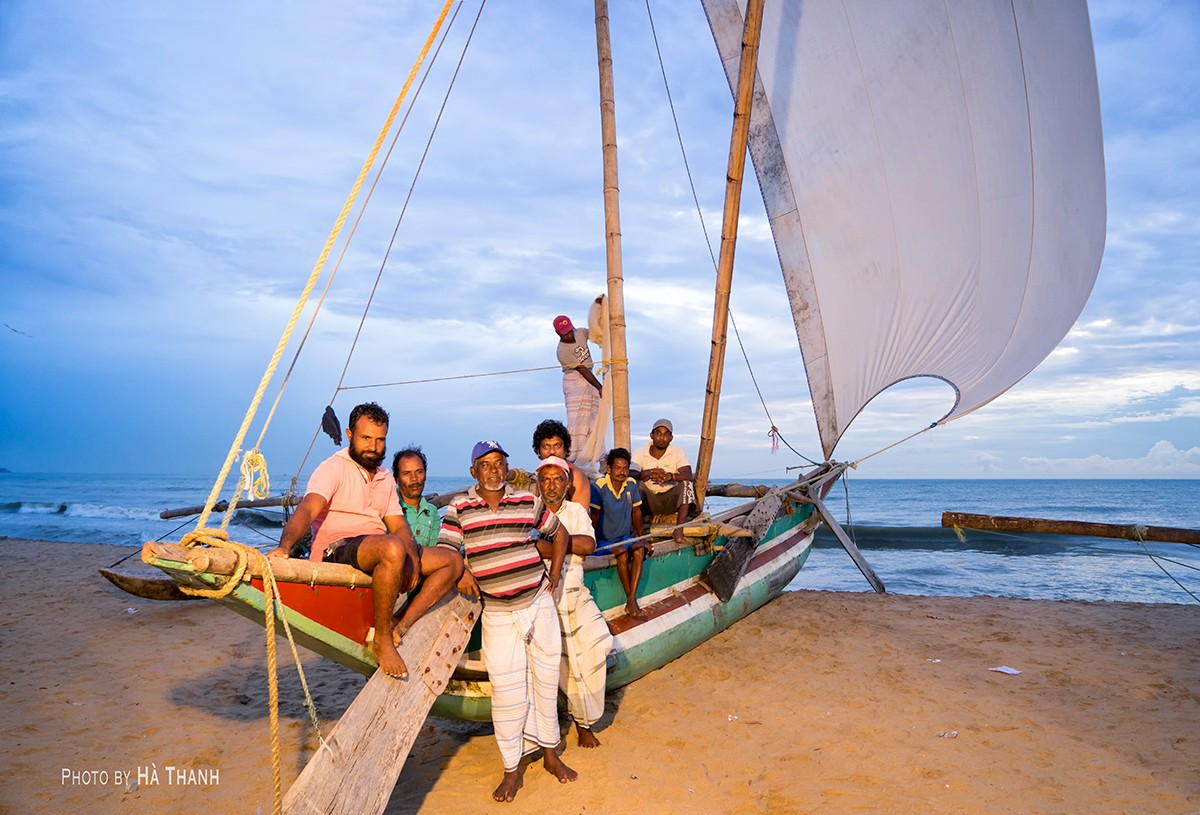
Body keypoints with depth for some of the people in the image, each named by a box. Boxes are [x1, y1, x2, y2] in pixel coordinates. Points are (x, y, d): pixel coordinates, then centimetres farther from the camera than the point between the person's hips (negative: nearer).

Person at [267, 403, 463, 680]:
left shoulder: (385, 478, 19)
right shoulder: (333, 467, -2)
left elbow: (399, 526, 11)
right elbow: (307, 510, -20)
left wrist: (412, 559, -9)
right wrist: (285, 545, -40)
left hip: (378, 557, 8)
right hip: (337, 552, -8)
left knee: (452, 561, -1)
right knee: (393, 548, -39)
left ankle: (399, 626, -12)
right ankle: (382, 639, -23)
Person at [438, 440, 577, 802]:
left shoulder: (528, 501, 2)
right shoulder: (459, 508, -2)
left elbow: (559, 533, 14)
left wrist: (553, 575, 7)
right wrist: (460, 572, -28)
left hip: (539, 602, 2)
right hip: (498, 612, -2)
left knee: (546, 680, 11)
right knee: (506, 689, 1)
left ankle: (550, 753, 30)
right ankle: (512, 770, 18)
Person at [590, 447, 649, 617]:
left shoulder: (631, 484, 2)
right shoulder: (600, 485, -14)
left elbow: (636, 511, 13)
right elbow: (594, 516, -14)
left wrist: (642, 538, 14)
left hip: (625, 538, 4)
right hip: (604, 540, -4)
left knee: (639, 550, -26)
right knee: (622, 552, -32)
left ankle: (631, 600, -25)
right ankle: (630, 599, -18)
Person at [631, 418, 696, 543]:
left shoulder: (678, 452, -3)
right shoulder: (640, 454, -3)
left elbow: (688, 475, -19)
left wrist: (670, 476, -39)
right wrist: (648, 473, -40)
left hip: (671, 500, 0)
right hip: (649, 500, 0)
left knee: (686, 484, -26)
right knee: (636, 484, -25)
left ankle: (679, 528, -33)